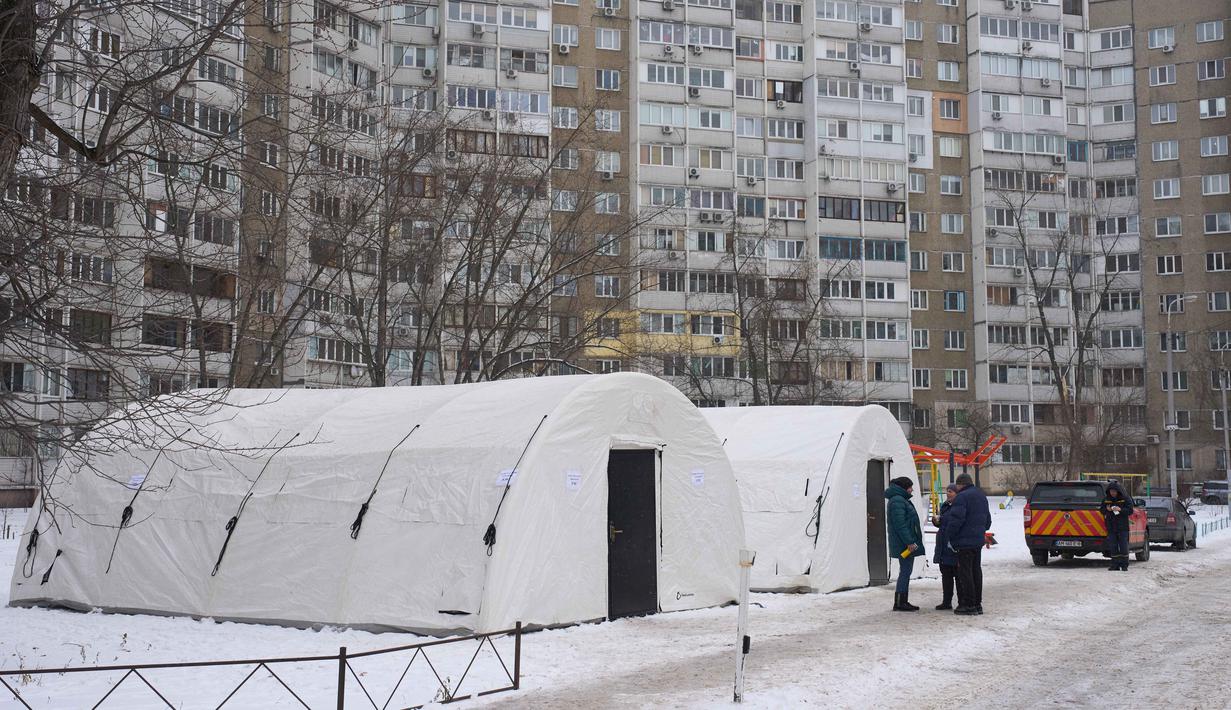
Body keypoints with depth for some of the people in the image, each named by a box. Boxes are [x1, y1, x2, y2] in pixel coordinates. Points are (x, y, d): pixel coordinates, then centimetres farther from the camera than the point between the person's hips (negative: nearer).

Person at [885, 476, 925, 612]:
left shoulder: (902, 500, 20)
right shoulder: (897, 501, -14)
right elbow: (899, 524, -21)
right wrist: (909, 542, -23)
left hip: (906, 544, 11)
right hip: (904, 545, -11)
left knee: (905, 572, 12)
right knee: (905, 572, -8)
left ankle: (903, 602, 16)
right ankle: (899, 603, -5)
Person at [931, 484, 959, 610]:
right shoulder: (945, 506, 14)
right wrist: (936, 521, 3)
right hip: (944, 547, 8)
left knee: (958, 574, 0)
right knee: (946, 575, 12)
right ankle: (947, 601, 19)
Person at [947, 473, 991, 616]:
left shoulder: (961, 497, -14)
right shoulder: (981, 496, 17)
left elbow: (956, 519, -20)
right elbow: (988, 520, 25)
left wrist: (949, 538, -12)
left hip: (965, 541, -9)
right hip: (979, 540, 9)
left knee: (965, 572, -5)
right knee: (976, 571, 14)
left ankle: (969, 605, -6)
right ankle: (978, 603, 18)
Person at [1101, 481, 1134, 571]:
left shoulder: (1125, 498, -3)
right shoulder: (1106, 499, 7)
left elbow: (1130, 510, -7)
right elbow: (1102, 509, 14)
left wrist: (1120, 510, -22)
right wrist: (1107, 509, -8)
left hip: (1122, 527, -3)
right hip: (1111, 527, 3)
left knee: (1123, 546, -3)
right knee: (1112, 547, 2)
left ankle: (1124, 565, 3)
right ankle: (1115, 564, 8)